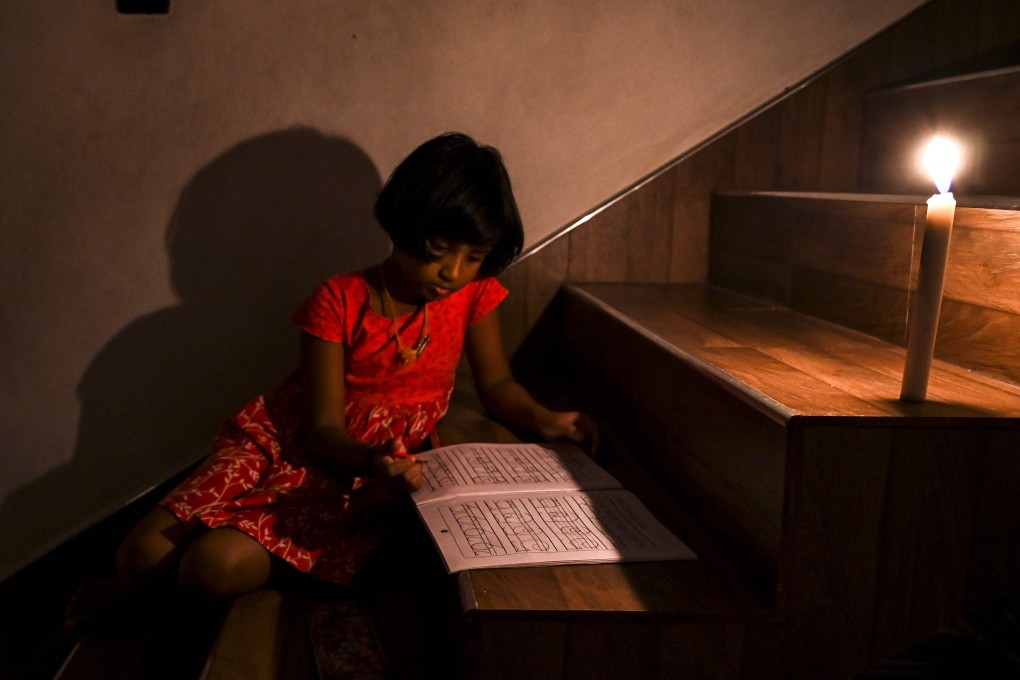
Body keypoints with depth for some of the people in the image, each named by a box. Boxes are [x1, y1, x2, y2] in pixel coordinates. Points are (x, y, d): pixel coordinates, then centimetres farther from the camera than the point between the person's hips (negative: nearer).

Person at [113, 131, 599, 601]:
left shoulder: (475, 294, -7)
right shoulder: (339, 301, -13)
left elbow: (496, 383, 4)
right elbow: (323, 431, -15)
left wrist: (544, 420, -18)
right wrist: (373, 460, -37)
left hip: (363, 475, 0)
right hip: (286, 438, 1)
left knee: (217, 566, -24)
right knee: (141, 556, -11)